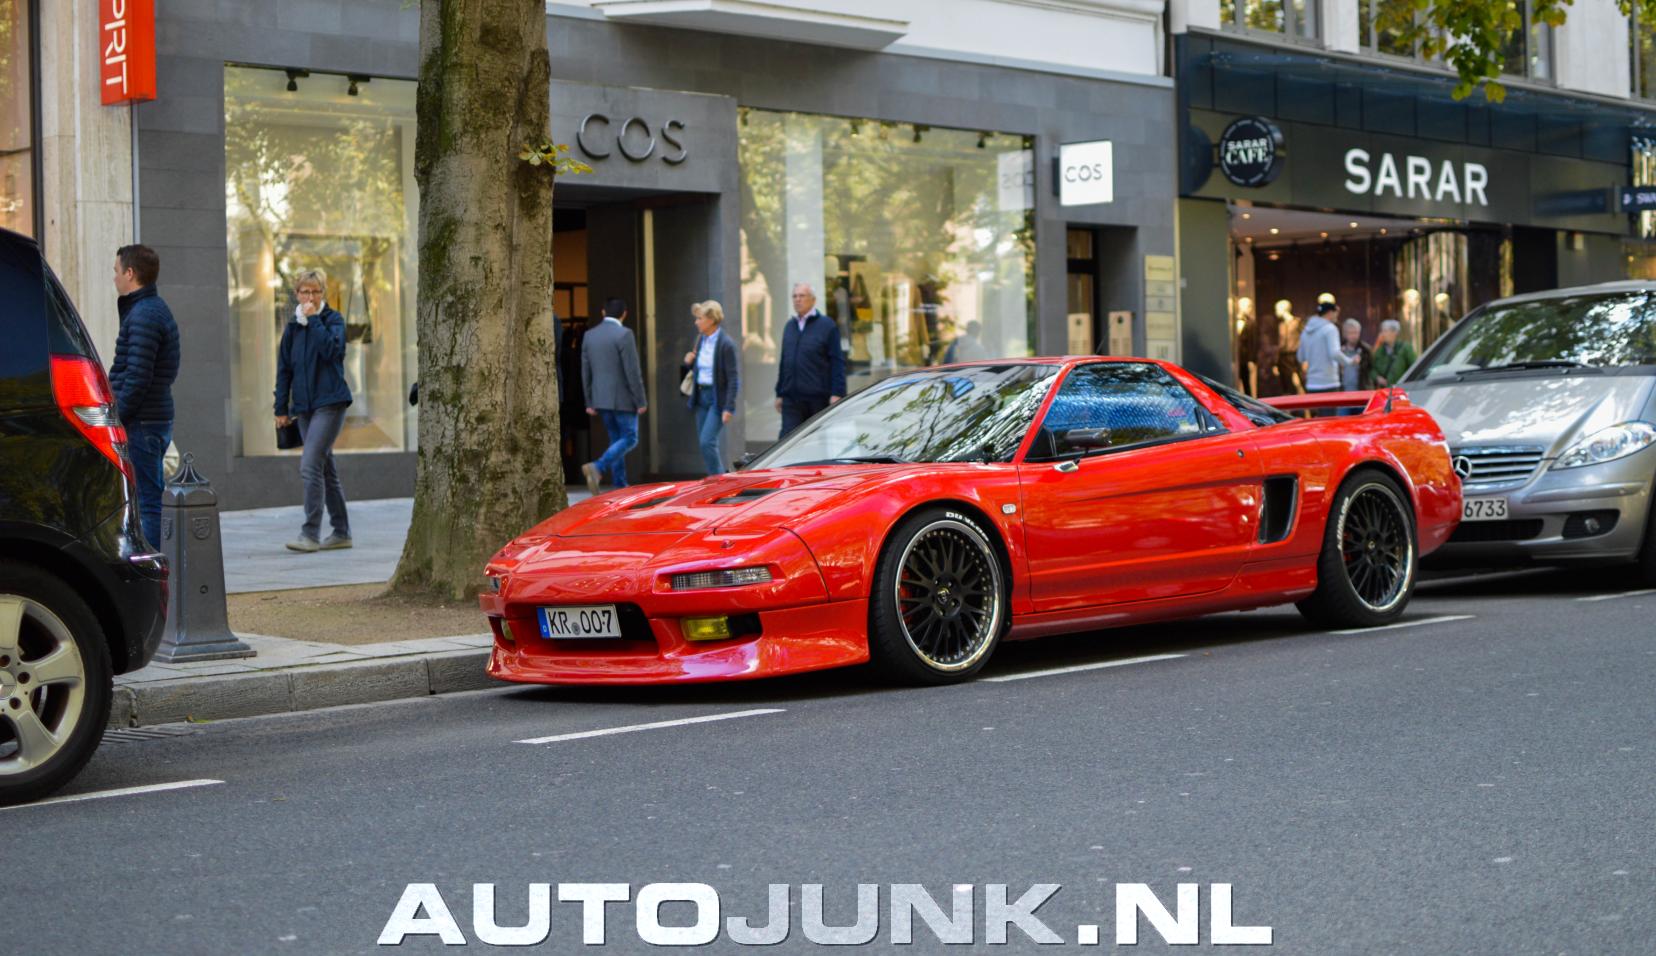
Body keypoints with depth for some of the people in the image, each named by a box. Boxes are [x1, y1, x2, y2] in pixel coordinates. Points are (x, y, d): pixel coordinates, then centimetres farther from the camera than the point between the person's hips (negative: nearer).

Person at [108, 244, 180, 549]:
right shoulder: (156, 309, 18)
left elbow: (138, 377, -20)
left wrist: (117, 418, -15)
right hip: (156, 419, 10)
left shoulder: (143, 315, -14)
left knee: (148, 499, -9)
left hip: (141, 423, -10)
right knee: (149, 498, 13)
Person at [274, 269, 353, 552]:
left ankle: (310, 534, -17)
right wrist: (281, 408, 12)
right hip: (304, 406, 6)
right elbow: (284, 368, 15)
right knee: (325, 468, 11)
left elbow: (331, 349, -21)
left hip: (330, 402, -6)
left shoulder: (334, 319, -2)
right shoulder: (293, 326, 12)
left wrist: (313, 319, -15)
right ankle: (341, 532, 18)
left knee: (310, 465, -17)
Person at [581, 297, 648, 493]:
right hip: (623, 398, -6)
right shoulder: (624, 334, -13)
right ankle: (597, 468, -21)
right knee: (629, 439, 0)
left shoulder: (590, 335, 6)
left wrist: (589, 402, 15)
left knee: (617, 440, 14)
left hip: (601, 398, 6)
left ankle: (621, 487, 11)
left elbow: (586, 372, 9)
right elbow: (632, 371, -16)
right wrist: (641, 401, -11)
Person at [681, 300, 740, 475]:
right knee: (705, 444, 9)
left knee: (707, 441, -16)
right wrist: (689, 362, -1)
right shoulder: (701, 339, 9)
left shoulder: (726, 344, -14)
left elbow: (734, 378, -15)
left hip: (717, 398, -8)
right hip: (701, 396, 8)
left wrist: (729, 408, -19)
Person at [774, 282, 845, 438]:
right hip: (792, 399, 4)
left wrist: (837, 393, -14)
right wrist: (780, 393, 16)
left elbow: (837, 362, -6)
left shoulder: (827, 325, -1)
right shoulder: (789, 326, 16)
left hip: (819, 398, -4)